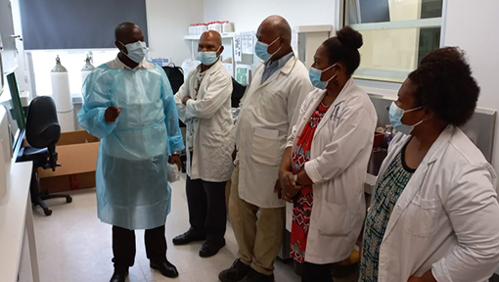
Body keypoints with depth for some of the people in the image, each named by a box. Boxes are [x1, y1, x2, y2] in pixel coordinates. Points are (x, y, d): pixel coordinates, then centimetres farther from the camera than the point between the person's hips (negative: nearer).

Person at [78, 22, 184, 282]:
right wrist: (105, 117, -37)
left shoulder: (156, 73, 3)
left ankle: (158, 257, 37)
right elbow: (89, 116, -14)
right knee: (122, 212, 13)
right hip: (120, 159, -2)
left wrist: (174, 147, 8)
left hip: (155, 156, 3)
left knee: (156, 209, 15)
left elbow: (169, 112, 7)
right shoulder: (102, 76, -8)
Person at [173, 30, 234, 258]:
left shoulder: (222, 77, -15)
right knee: (193, 189, 18)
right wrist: (190, 115, -8)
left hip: (215, 142, -8)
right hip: (194, 140, 8)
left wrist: (187, 103, -7)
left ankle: (215, 237, 24)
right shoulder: (193, 74, 10)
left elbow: (205, 107, -25)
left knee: (214, 194, 6)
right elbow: (177, 102, 8)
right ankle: (198, 228, 37)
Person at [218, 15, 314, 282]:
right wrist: (239, 146, 17)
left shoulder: (297, 78, -17)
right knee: (238, 210, 18)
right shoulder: (262, 67, 9)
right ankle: (245, 259, 39)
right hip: (245, 155, 8)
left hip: (269, 162, -8)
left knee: (268, 218, 11)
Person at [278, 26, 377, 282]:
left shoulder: (357, 108, -19)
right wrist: (284, 172, -7)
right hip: (304, 197, 8)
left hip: (330, 204, -7)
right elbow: (295, 137, 8)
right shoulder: (314, 96, 8)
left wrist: (295, 181, -12)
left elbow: (331, 161, -23)